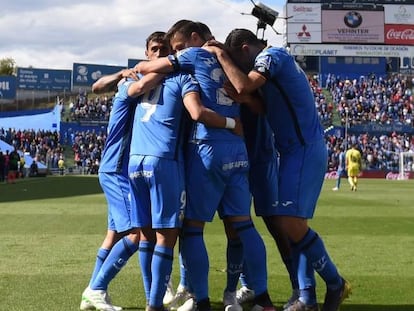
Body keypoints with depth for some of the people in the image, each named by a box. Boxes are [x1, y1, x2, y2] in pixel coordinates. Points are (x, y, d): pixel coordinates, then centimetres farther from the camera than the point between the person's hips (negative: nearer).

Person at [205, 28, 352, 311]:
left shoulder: (271, 56, -10)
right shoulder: (280, 59, 20)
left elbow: (243, 87, -26)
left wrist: (222, 55, -12)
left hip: (304, 150, -10)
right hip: (297, 150, 10)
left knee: (291, 223, -13)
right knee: (291, 224, 8)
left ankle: (335, 283, 1)